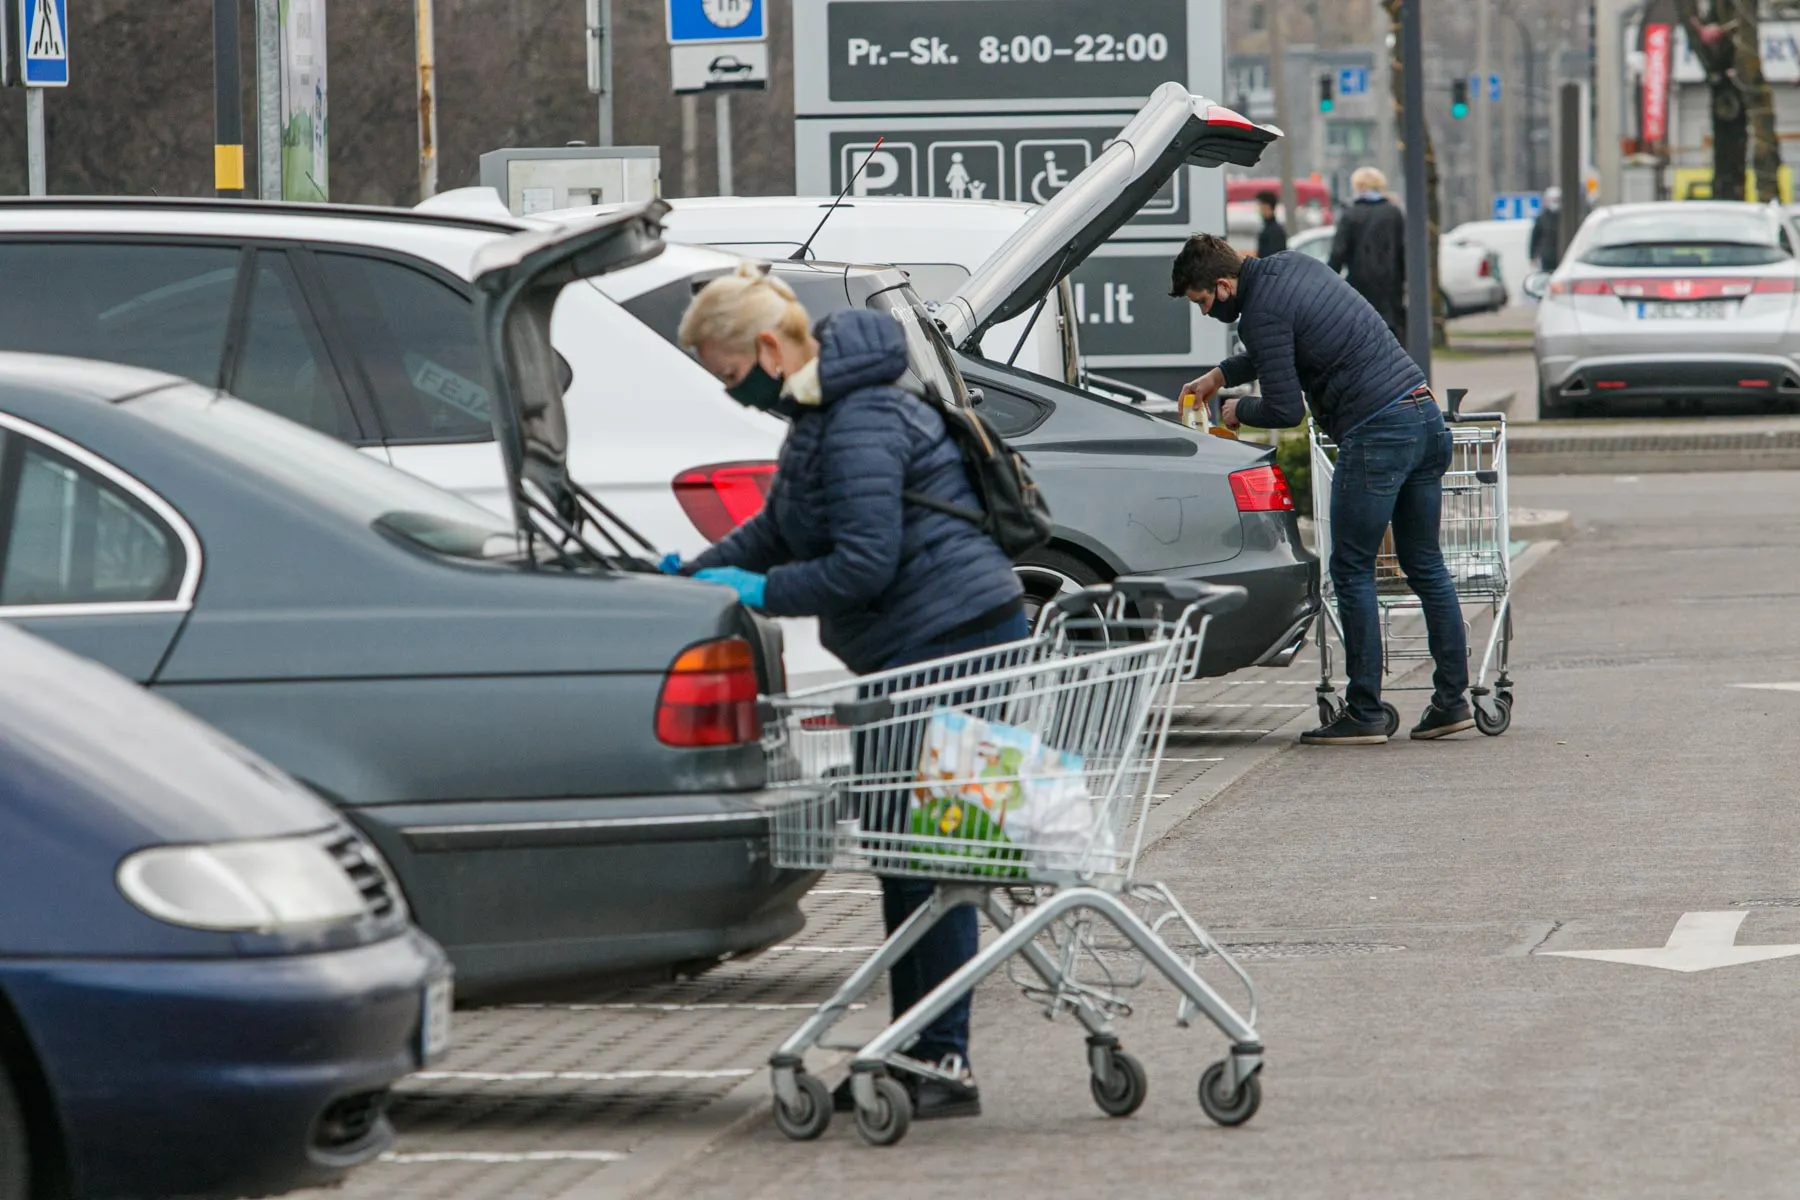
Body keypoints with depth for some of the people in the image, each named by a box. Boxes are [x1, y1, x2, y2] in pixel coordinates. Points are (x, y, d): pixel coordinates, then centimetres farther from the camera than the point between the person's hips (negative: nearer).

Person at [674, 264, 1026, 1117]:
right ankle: (919, 1053, 20)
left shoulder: (861, 423, -18)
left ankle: (944, 1063, -6)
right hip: (920, 652, 11)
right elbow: (777, 530, 26)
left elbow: (865, 562, -22)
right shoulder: (818, 416, 16)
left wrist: (762, 592, -13)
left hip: (953, 648, -11)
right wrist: (694, 574, 13)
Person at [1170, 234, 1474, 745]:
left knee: (1352, 573, -1)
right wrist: (1221, 376, 35)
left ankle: (1364, 715, 0)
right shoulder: (1294, 265, 17)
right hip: (1425, 416, 9)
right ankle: (1453, 699, 13)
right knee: (1425, 565, 13)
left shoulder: (1263, 313, -11)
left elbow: (1285, 410, -10)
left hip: (1376, 434, -9)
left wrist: (1239, 410, 9)